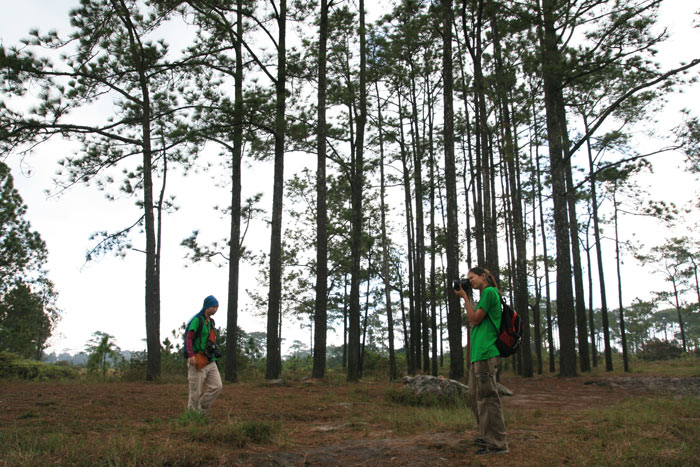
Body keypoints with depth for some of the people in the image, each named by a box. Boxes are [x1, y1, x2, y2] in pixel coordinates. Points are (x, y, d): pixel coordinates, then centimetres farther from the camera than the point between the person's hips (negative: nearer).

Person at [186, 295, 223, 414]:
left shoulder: (211, 322, 16)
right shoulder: (197, 320, -9)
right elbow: (189, 338, -16)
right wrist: (191, 355, -27)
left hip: (210, 361, 8)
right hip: (197, 361, -8)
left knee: (216, 386, -1)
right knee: (196, 391, -1)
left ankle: (202, 409, 11)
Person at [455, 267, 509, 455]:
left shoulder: (490, 291, -7)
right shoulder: (485, 295, 21)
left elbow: (475, 319, -10)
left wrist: (464, 297, -4)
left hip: (486, 353, -11)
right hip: (478, 354, 11)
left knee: (487, 397, -9)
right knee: (475, 396, 16)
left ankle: (497, 443, -6)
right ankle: (487, 436, 24)